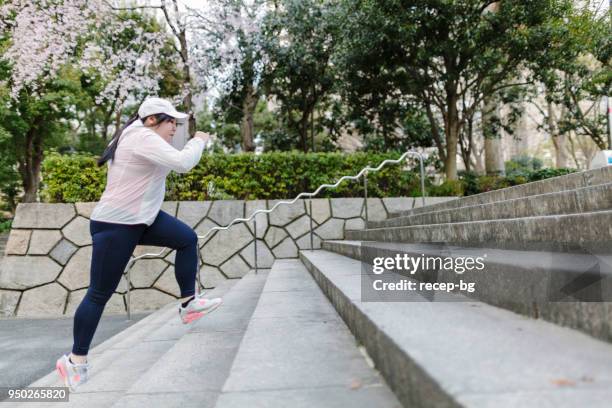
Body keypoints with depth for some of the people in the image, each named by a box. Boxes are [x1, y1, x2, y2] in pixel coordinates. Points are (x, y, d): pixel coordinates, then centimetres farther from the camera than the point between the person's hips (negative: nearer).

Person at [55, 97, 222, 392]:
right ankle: (75, 360, 16)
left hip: (142, 217, 10)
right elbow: (183, 163, -30)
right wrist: (199, 141, -14)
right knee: (100, 294, 0)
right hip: (115, 225, -10)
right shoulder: (143, 138, -22)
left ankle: (189, 305, 13)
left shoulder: (138, 137, 10)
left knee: (187, 238, 7)